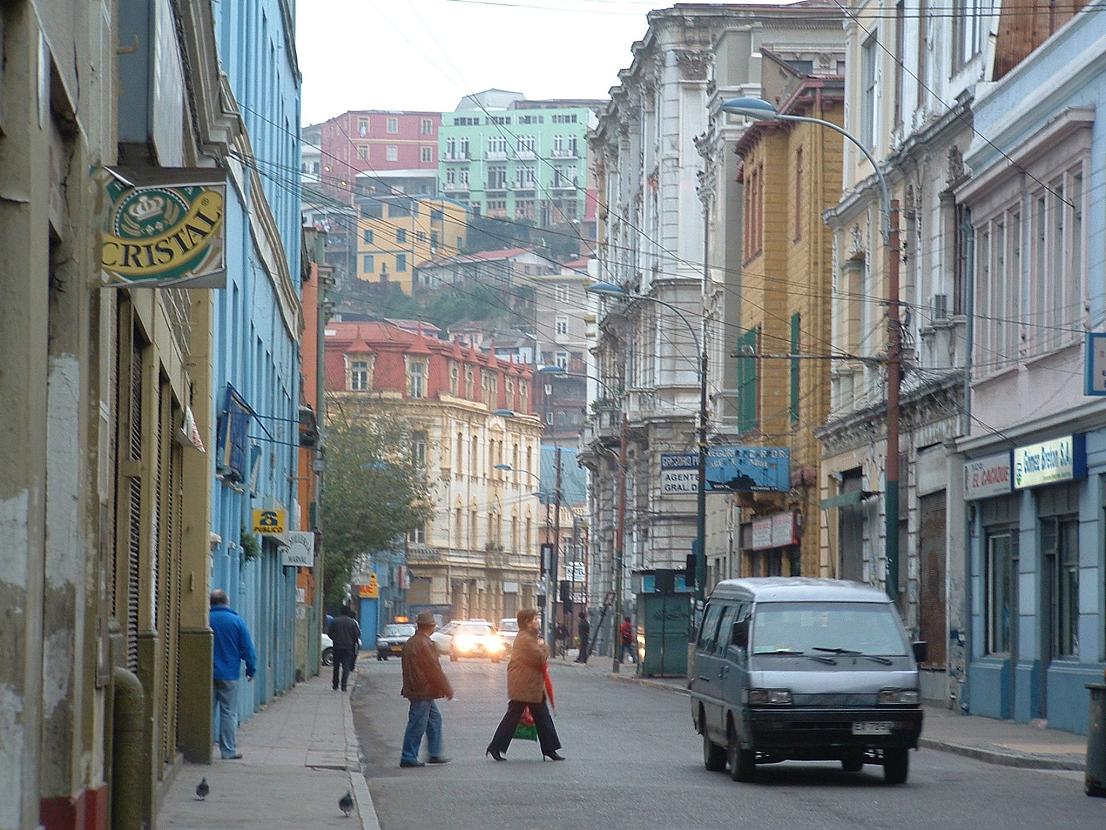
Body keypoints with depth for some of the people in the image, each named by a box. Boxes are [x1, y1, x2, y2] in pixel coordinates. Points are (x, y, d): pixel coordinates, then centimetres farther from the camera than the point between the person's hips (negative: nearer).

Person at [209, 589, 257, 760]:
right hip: (229, 674, -1)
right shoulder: (237, 621, -6)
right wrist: (251, 669, 8)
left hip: (207, 674, 2)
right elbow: (247, 649, -3)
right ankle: (228, 750, 3)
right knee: (229, 712, 3)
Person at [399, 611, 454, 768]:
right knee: (417, 725, -4)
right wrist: (447, 689, -7)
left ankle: (434, 754, 18)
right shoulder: (425, 644, -19)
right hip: (423, 691, -10)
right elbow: (435, 670, -17)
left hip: (413, 689, 10)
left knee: (435, 719, 16)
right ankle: (408, 757, 0)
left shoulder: (410, 643, 12)